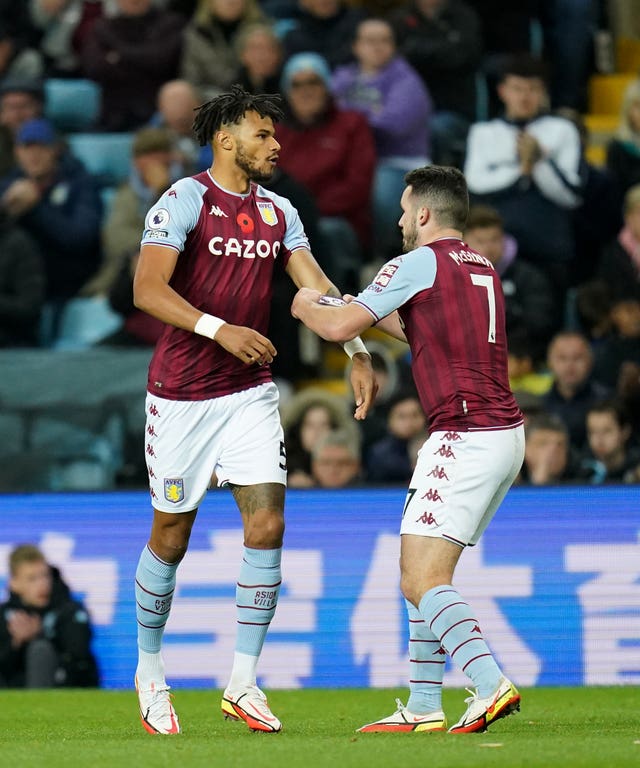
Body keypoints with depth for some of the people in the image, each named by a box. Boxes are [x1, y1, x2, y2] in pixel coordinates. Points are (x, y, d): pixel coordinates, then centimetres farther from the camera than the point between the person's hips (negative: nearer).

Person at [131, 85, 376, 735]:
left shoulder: (278, 212, 8)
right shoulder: (183, 202, -11)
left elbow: (316, 289, 6)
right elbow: (147, 290, -22)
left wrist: (358, 352, -9)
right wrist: (220, 329, -34)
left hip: (250, 391, 5)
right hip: (182, 394, -5)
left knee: (267, 524, -8)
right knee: (171, 535, 4)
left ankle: (243, 680, 0)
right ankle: (149, 669, 25)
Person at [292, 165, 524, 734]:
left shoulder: (420, 264, -7)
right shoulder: (483, 269, 19)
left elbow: (339, 327, -8)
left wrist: (306, 306, 13)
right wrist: (381, 318, 35)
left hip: (465, 437, -9)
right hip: (506, 434, 9)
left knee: (422, 581, -13)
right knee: (428, 575, 15)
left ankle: (492, 685, -27)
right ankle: (424, 708, 16)